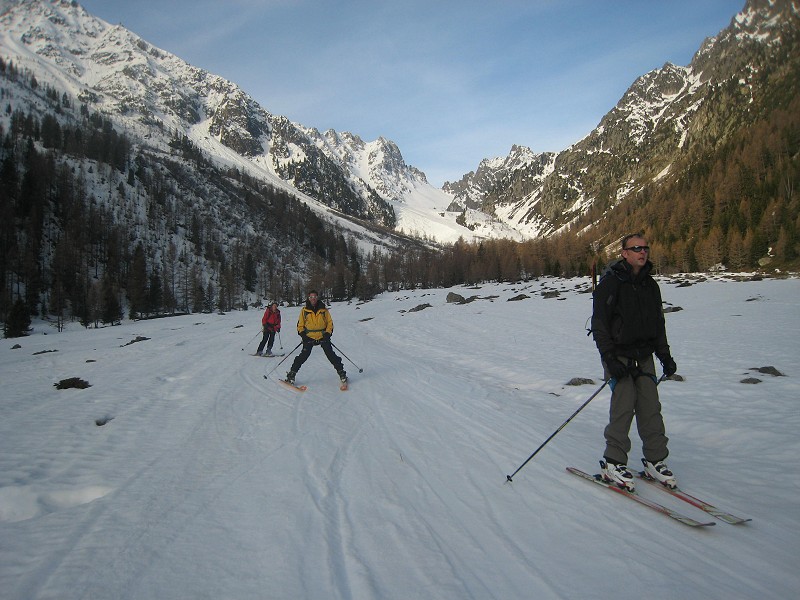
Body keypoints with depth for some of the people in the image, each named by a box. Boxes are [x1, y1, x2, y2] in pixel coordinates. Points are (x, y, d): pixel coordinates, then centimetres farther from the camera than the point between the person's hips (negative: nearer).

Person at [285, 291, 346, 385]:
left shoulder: (323, 310, 4)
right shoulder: (304, 310, 4)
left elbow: (330, 322, 9)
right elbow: (300, 324, 10)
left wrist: (328, 333, -5)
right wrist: (303, 335, -4)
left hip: (323, 337, 1)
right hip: (309, 337, 0)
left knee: (331, 355, -4)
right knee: (303, 356, -10)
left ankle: (341, 372, 6)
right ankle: (291, 374, -2)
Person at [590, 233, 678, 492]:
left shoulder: (650, 285, 12)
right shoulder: (610, 283, -7)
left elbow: (658, 323, 20)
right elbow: (599, 323, -10)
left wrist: (665, 355, 12)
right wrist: (610, 358, -17)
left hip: (644, 356, 6)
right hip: (619, 355, -5)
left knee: (651, 406, 1)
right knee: (624, 404, -11)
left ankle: (655, 460, 12)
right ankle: (613, 462, 0)